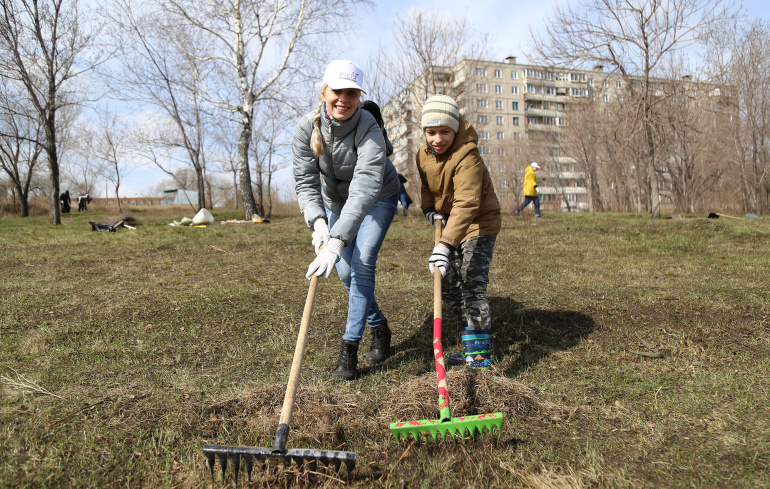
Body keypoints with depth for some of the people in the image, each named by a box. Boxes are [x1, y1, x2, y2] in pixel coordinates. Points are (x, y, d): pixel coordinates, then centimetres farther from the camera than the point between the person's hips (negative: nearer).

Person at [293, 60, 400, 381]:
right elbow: (305, 182, -22)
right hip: (335, 201, 4)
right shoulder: (306, 128, -22)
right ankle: (379, 326, 26)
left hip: (378, 199, -4)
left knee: (362, 263, -19)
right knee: (346, 272, 2)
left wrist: (336, 241, -56)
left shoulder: (369, 129, -34)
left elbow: (365, 188, -45)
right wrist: (317, 222, -42)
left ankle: (350, 347, -7)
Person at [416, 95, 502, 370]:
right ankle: (479, 337, 26)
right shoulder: (424, 155, -4)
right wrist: (429, 209, -6)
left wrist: (445, 244, -50)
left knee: (472, 284, -17)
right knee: (446, 286, 11)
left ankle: (480, 353, -8)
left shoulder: (467, 156, -28)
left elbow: (466, 204, -40)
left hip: (479, 224, -8)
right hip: (450, 224, 8)